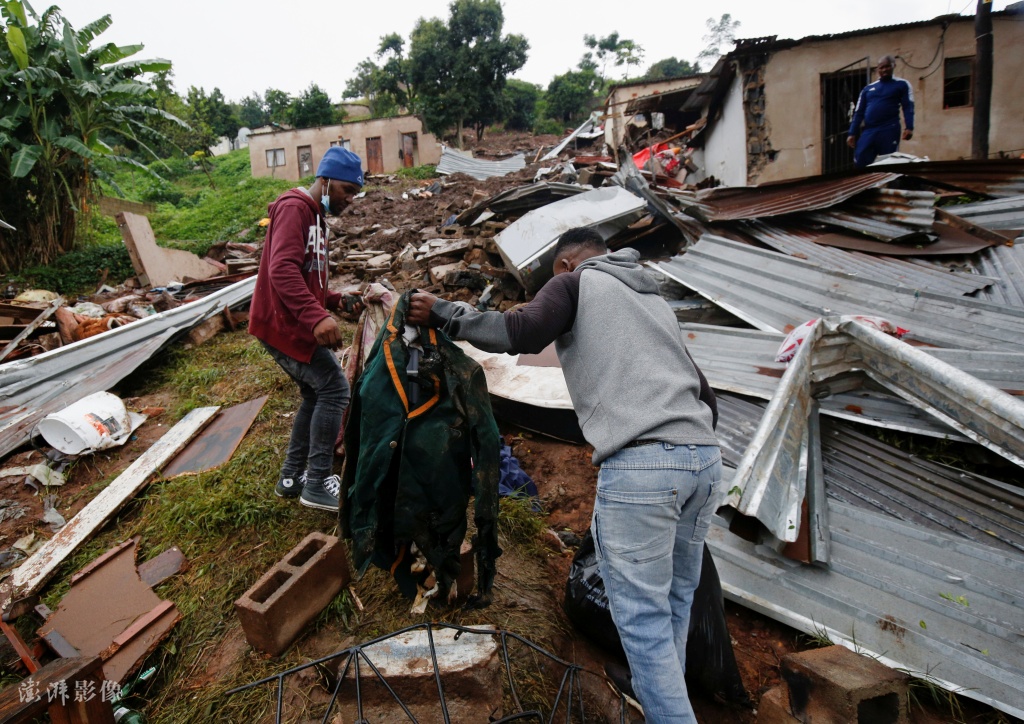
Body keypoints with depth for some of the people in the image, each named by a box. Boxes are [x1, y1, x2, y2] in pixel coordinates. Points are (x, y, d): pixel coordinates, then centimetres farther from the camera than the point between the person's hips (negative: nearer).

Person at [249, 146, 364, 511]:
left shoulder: (315, 217, 18)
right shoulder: (294, 208, -13)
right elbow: (282, 269, -29)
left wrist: (338, 300, 7)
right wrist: (316, 316, -41)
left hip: (297, 324, 10)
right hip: (283, 323, -10)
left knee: (315, 394, 14)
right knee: (334, 389, -11)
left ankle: (292, 477, 24)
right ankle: (318, 484, -3)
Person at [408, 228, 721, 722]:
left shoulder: (576, 282, 8)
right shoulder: (653, 299, 28)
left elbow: (522, 333, -11)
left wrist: (442, 313, 1)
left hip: (641, 464, -8)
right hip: (705, 457, 8)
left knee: (643, 616, 2)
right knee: (674, 602, 18)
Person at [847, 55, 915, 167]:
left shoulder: (902, 84, 9)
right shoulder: (868, 88, 20)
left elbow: (908, 107, 0)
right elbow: (858, 113, 18)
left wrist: (909, 128, -14)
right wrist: (852, 133, 7)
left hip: (889, 130, -3)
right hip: (868, 131, 3)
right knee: (860, 164, -6)